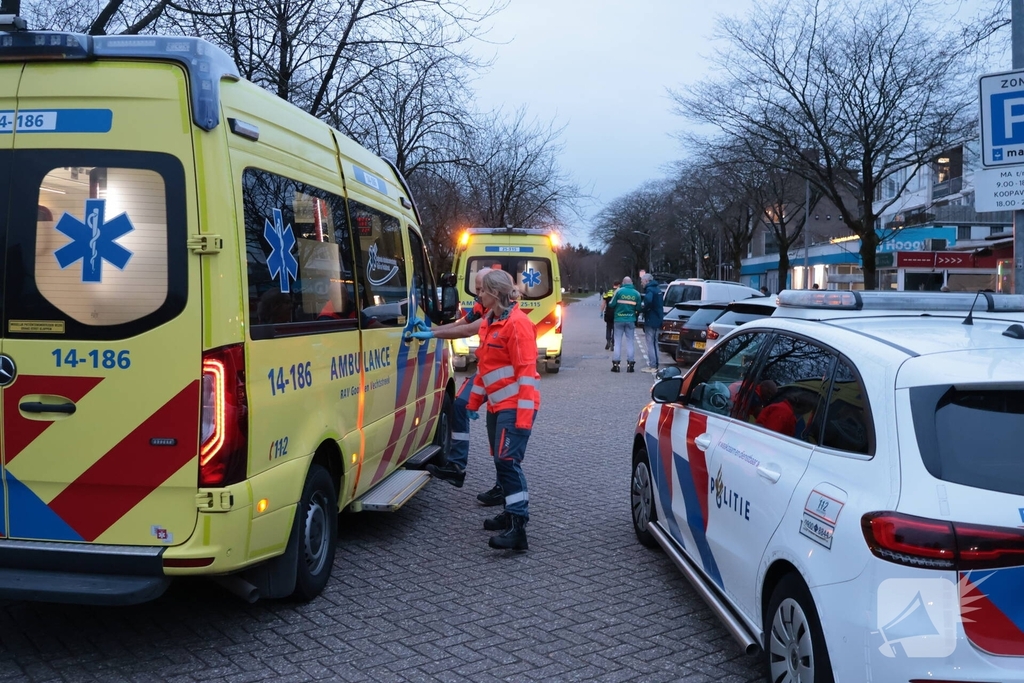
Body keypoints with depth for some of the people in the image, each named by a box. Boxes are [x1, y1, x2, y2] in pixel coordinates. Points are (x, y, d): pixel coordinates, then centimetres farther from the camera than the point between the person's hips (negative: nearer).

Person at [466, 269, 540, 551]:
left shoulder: (517, 323, -15)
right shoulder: (489, 322, 13)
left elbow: (527, 371, -19)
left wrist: (524, 415, -23)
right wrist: (474, 401, 21)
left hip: (515, 406, -9)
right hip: (496, 404, 9)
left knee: (507, 459, -14)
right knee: (501, 460, 14)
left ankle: (518, 529, -14)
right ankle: (512, 512, 28)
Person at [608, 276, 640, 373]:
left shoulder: (619, 291, -7)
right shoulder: (636, 293, -1)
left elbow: (611, 305, -9)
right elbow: (638, 308, -1)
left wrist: (609, 303, 12)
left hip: (619, 319, -1)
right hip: (630, 320, 1)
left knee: (618, 342, 5)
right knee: (629, 342, 8)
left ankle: (615, 364, 2)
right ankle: (629, 364, 6)